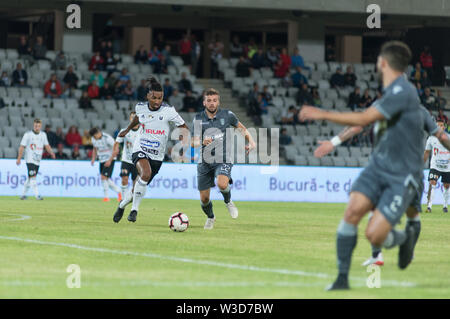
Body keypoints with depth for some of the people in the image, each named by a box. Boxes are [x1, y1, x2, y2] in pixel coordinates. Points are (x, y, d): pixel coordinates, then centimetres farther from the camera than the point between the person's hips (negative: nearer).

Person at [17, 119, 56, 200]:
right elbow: (22, 147, -5)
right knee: (32, 177, -14)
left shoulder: (43, 135, 10)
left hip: (37, 160, 6)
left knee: (30, 178, 10)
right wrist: (19, 159, -10)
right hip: (30, 159, -6)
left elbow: (47, 145, 9)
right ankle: (37, 195, -20)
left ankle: (23, 194, 22)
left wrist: (51, 153, -10)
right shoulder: (28, 135, -5)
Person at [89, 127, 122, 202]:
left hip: (110, 160, -7)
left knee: (104, 177, -17)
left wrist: (110, 160, -20)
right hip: (102, 160, 7)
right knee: (106, 179, 5)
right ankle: (119, 192, 21)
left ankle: (106, 196, -7)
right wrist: (93, 158, 4)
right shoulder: (93, 139, 1)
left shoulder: (107, 138, -20)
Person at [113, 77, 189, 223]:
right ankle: (134, 209, -18)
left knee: (139, 188, 7)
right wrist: (127, 129, 34)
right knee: (145, 174, -31)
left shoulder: (168, 111, -12)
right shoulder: (140, 107, -3)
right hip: (140, 150, 0)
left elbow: (184, 127, -7)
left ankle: (122, 205, 38)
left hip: (157, 155, 1)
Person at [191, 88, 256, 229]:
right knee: (204, 199, 3)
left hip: (223, 159, -2)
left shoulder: (227, 115, -2)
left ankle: (228, 201, 2)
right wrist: (202, 142, -27)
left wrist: (251, 141, 1)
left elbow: (241, 127, 16)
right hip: (204, 162, 2)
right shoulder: (198, 119, -1)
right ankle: (210, 217, 35)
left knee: (222, 184, -33)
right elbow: (193, 142, -4)